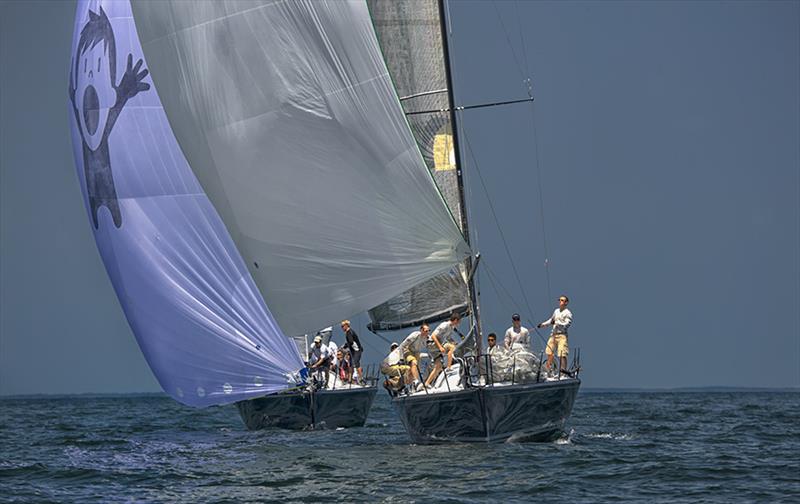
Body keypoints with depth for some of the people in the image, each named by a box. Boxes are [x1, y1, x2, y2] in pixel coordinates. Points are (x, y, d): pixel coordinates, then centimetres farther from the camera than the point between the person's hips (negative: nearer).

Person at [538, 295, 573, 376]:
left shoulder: (568, 313, -5)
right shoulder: (556, 311, 16)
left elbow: (567, 325, -14)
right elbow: (551, 320, 32)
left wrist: (557, 323, -20)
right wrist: (543, 324, 26)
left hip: (562, 335, -7)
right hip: (553, 334, 7)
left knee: (562, 354, -14)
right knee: (549, 352, 7)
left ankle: (563, 369, -14)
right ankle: (549, 368, 16)